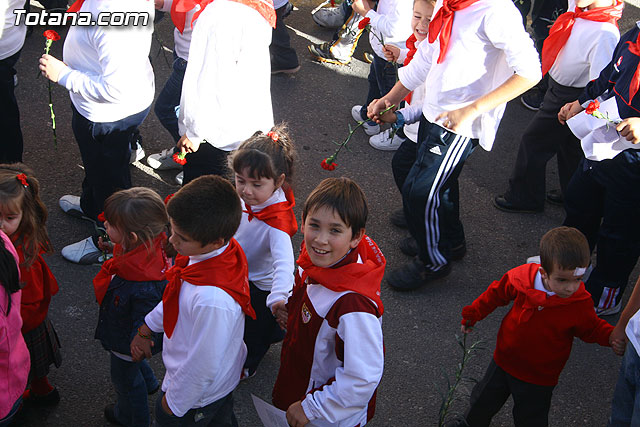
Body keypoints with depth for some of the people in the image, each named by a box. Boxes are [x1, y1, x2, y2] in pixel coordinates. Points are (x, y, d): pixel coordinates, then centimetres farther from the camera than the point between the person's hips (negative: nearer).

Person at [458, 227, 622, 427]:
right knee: (484, 401, 24)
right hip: (504, 361, 3)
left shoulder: (580, 304, -24)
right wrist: (473, 314, 3)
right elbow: (497, 293, -1)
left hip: (539, 378, -2)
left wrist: (612, 337, -21)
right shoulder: (521, 278, -22)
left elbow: (591, 328, -3)